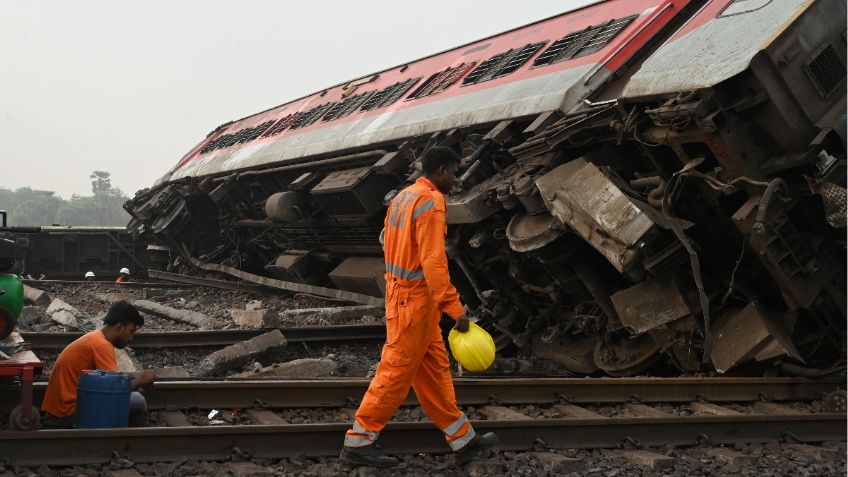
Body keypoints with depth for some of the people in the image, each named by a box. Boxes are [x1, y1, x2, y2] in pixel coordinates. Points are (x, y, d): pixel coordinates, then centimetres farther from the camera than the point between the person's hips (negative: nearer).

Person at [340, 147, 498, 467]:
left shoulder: (403, 197, 12)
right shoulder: (430, 202, -18)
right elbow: (433, 262, -24)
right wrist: (456, 309, -22)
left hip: (402, 294, 10)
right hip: (415, 300, -10)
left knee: (435, 370, 13)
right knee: (396, 374, -1)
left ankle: (463, 440, 22)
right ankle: (358, 442, 8)